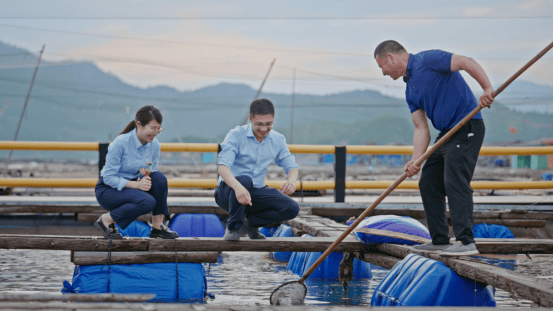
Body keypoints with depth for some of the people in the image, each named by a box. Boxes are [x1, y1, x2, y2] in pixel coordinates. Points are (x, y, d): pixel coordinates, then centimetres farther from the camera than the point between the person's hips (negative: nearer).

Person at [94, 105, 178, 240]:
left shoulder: (154, 145, -3)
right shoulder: (121, 143, -21)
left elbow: (153, 172, 7)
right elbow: (108, 178, -19)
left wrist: (147, 174, -18)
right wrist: (136, 184, -30)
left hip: (131, 186, 6)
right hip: (108, 190, -6)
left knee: (159, 178, -22)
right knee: (147, 202, -31)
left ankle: (157, 227, -12)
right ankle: (106, 220, -10)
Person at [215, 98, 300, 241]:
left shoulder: (278, 140, 1)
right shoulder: (236, 135, -15)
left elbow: (291, 166, 2)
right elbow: (222, 166, -27)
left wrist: (292, 180, -25)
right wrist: (238, 187, -48)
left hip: (256, 192, 5)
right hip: (228, 192, -4)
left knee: (292, 209, -18)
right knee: (244, 180, -39)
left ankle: (251, 221, 6)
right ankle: (233, 227, -18)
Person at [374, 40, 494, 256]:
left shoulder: (427, 60, -9)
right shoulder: (410, 90, 17)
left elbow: (466, 62, -18)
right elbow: (421, 129, 11)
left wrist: (487, 89, -30)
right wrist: (416, 160, -3)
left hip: (467, 128, -10)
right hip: (447, 133, 10)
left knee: (455, 182, -18)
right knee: (428, 183, 11)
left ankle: (466, 242, -20)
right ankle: (440, 241, 16)